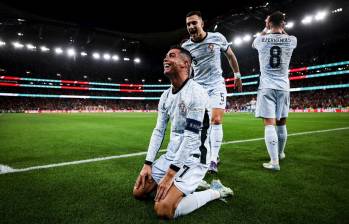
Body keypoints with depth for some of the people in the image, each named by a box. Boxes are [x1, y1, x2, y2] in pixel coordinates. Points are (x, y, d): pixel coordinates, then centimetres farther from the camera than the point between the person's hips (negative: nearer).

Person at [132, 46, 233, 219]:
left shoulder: (196, 92, -19)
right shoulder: (165, 96, 7)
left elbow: (191, 136, -23)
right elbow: (158, 131, 7)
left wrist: (170, 173, -22)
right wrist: (147, 164, 0)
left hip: (192, 159, -8)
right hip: (171, 156, 8)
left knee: (163, 209, -19)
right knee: (139, 192, 8)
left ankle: (215, 191, 1)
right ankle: (188, 183, 21)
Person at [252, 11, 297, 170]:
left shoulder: (262, 40, -3)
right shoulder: (291, 40, 1)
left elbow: (254, 43, 24)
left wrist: (265, 28, 31)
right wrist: (282, 28, 32)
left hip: (267, 87, -3)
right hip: (283, 87, 3)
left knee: (269, 124, -7)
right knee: (281, 122, 15)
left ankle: (274, 161, -12)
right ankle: (280, 153, 33)